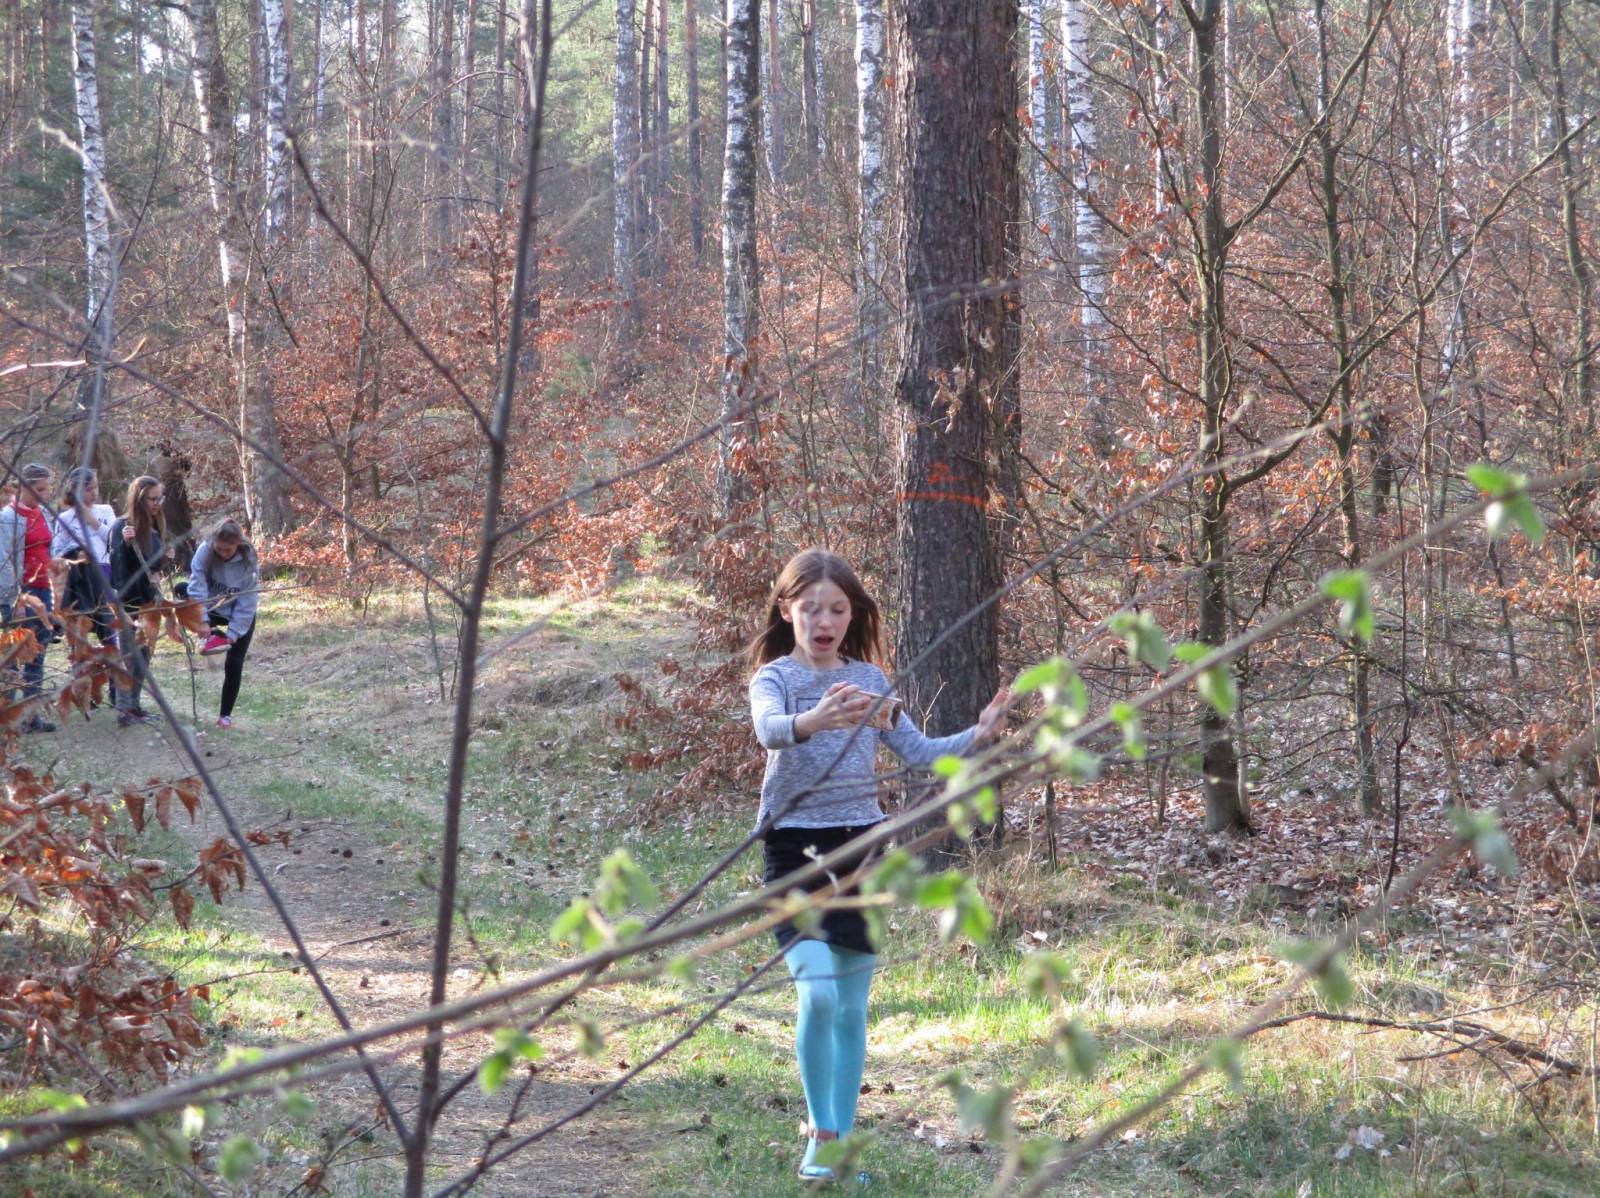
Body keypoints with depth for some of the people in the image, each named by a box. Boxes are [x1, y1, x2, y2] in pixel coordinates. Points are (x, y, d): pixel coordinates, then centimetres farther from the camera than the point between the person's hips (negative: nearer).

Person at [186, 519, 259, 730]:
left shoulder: (248, 560, -26)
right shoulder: (205, 551, -25)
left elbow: (247, 603, -24)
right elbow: (198, 586, -29)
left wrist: (232, 634, -29)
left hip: (241, 617, -2)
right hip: (213, 609, 2)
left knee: (233, 665, -6)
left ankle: (226, 715, 8)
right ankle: (214, 636, -27)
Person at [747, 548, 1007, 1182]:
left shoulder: (868, 679, 9)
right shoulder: (774, 677, -5)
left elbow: (916, 749, 7)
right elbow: (769, 727, -28)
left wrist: (976, 738, -10)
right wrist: (811, 721, -50)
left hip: (860, 843, 4)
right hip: (796, 846, -4)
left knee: (852, 1009, 7)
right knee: (817, 994, -18)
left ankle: (840, 1136, 17)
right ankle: (820, 1132, -1)